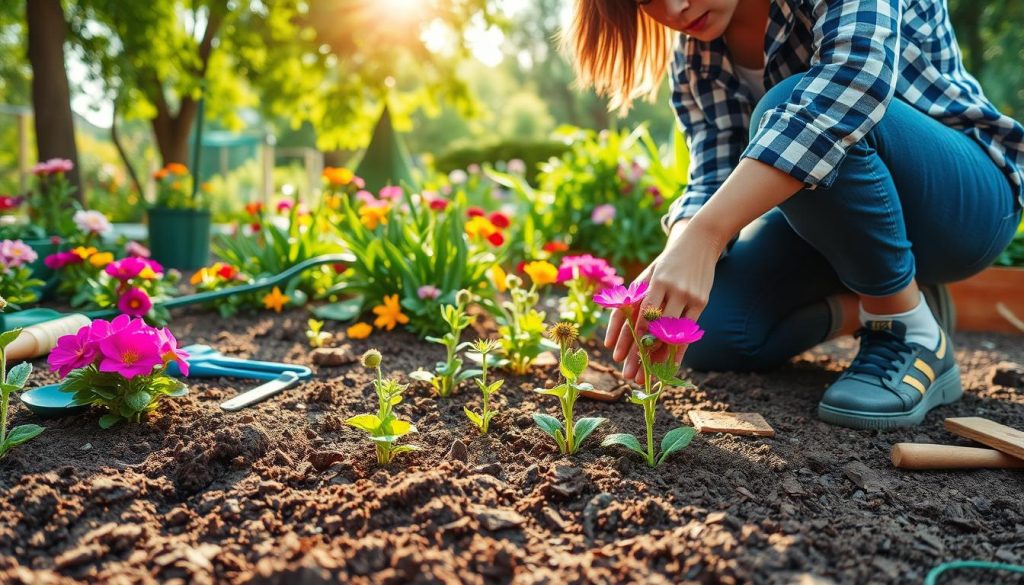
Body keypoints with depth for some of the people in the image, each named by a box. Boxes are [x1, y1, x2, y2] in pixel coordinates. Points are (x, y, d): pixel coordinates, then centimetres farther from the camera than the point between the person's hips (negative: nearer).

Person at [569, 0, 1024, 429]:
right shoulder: (693, 55, -3)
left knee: (792, 107, -33)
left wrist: (704, 237, -48)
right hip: (837, 214, 5)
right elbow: (714, 178, -12)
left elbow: (857, 74, -39)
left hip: (966, 198, -5)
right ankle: (871, 305, 4)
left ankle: (915, 334, -17)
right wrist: (676, 263, -35)